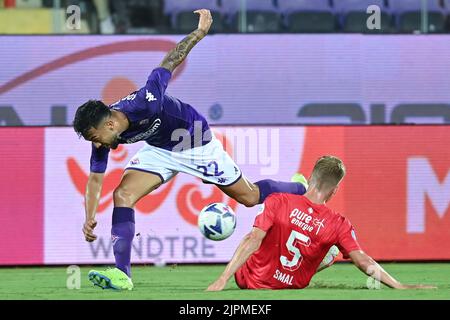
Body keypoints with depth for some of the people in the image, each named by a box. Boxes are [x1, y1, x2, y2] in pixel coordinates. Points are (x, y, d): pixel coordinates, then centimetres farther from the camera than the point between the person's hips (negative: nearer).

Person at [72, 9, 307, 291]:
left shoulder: (144, 103, -39)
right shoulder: (104, 137, -20)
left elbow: (170, 62, -28)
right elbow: (95, 179, -10)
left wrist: (201, 31, -24)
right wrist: (90, 218, -23)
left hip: (197, 142, -4)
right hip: (160, 150, 5)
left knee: (249, 196, 8)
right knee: (123, 194, -16)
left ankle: (300, 189, 38)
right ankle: (122, 274, -16)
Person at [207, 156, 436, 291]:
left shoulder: (278, 202, -18)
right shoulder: (338, 225, -15)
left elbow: (253, 240, -26)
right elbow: (363, 262, -16)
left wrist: (223, 279, -28)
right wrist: (400, 287, -9)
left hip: (247, 280, -1)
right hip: (290, 289, 1)